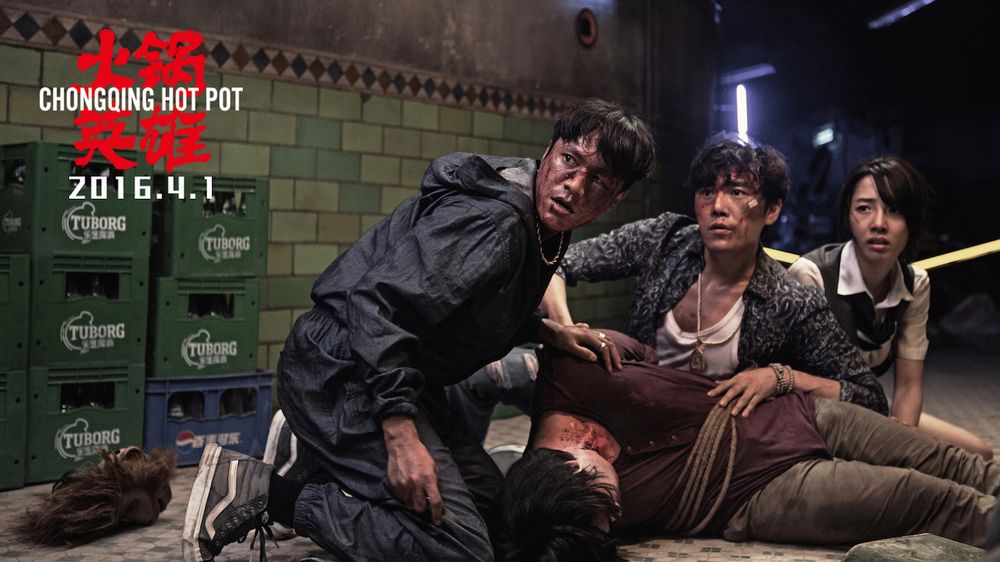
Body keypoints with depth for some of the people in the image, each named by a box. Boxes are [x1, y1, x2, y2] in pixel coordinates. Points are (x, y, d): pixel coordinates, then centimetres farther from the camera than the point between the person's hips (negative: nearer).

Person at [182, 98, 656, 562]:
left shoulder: (544, 225, 10)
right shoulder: (489, 218, -21)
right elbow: (380, 303, -30)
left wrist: (549, 332, 10)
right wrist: (402, 435, -33)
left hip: (394, 374, 11)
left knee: (486, 492, 21)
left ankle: (309, 452, 17)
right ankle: (262, 492, -12)